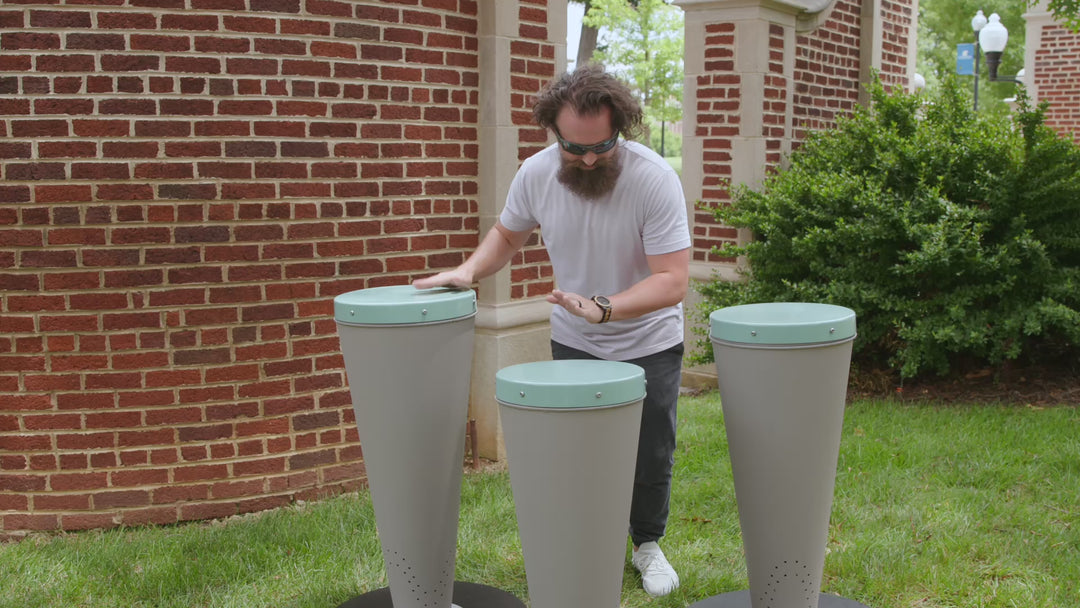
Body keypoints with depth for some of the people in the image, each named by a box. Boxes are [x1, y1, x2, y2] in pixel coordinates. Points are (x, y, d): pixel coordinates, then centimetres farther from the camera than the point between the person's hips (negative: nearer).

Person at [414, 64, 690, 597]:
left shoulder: (654, 179, -26)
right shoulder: (536, 173, -14)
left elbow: (672, 280, -29)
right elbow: (507, 234, 6)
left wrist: (601, 308, -40)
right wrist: (469, 271, -12)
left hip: (649, 345, -2)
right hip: (574, 344, 2)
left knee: (651, 457, 8)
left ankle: (648, 544, 33)